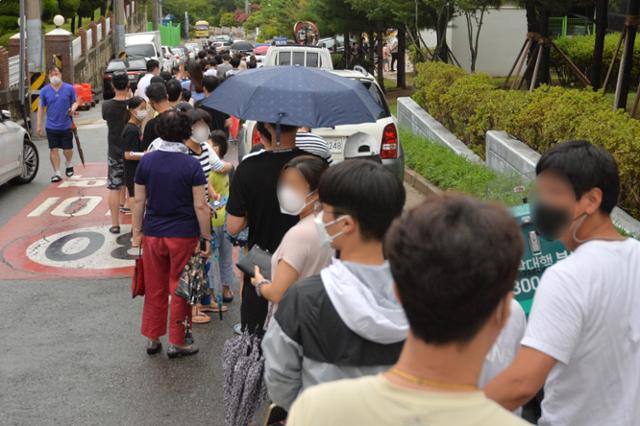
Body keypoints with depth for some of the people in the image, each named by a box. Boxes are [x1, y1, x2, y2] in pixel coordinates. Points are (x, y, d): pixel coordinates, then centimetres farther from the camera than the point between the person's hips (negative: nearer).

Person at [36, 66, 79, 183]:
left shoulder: (69, 88, -2)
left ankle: (69, 164, 33)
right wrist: (39, 125, 3)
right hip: (51, 126, 1)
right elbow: (41, 108, 5)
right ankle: (57, 173, 12)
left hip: (66, 126, -1)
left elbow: (75, 102, 7)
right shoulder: (44, 91, 0)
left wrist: (73, 108, -17)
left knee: (67, 150, 2)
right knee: (54, 150, 2)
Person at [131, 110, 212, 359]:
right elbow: (200, 205, -13)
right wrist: (207, 238, -4)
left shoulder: (147, 161, -3)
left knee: (154, 289, 15)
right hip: (183, 236, -3)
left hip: (153, 234, 3)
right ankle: (177, 343, 17)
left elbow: (139, 200, 2)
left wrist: (137, 232, 11)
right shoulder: (191, 165, -13)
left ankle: (152, 339, 25)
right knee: (180, 290, 9)